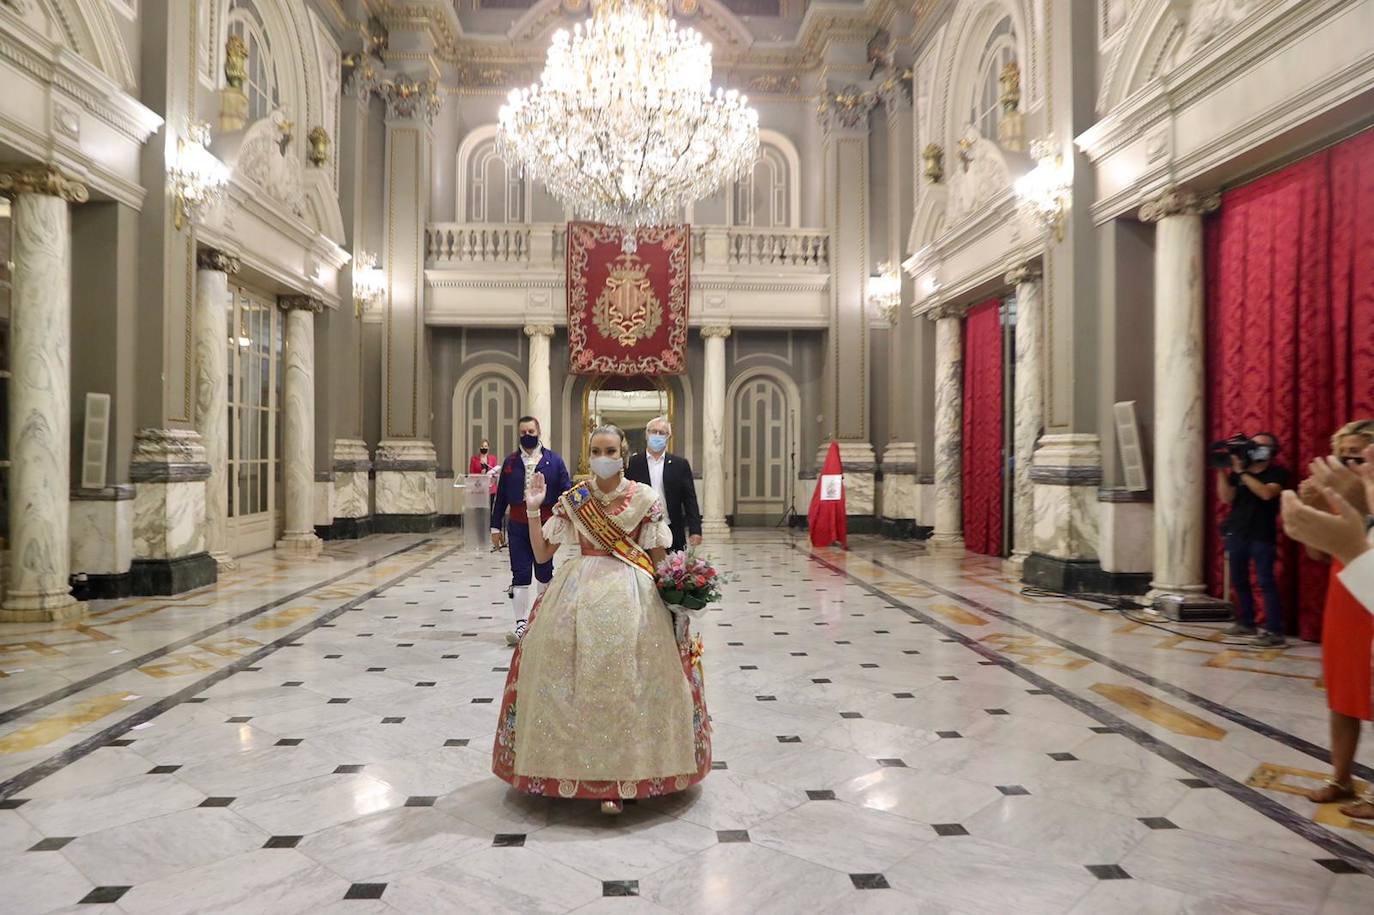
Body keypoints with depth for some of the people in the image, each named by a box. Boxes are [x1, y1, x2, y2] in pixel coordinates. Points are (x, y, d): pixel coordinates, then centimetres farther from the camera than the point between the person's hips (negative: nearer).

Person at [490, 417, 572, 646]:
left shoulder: (553, 460, 1)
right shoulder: (510, 462, 6)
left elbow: (566, 491, -1)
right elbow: (501, 496, 8)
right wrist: (496, 526, 7)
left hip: (545, 524, -1)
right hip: (518, 526, 1)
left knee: (544, 573, 12)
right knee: (520, 575, 0)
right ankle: (521, 624, 3)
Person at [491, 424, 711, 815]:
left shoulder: (645, 498, -1)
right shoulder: (572, 499, 5)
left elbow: (657, 559, 4)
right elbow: (541, 553, 4)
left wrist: (669, 598, -6)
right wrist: (532, 510, -5)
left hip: (631, 593, -2)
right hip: (578, 592, 2)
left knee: (623, 681, -5)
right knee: (577, 678, 1)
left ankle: (621, 773, 6)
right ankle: (575, 763, 16)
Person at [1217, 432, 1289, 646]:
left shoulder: (1277, 473, -2)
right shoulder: (1238, 471, 9)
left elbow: (1266, 493, -20)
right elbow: (1227, 498, -1)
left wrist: (1242, 472, -19)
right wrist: (1222, 471, -9)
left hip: (1262, 536, -5)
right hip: (1236, 533, 5)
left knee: (1266, 582, -9)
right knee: (1238, 581, 10)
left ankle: (1275, 631, -10)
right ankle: (1246, 622, 22)